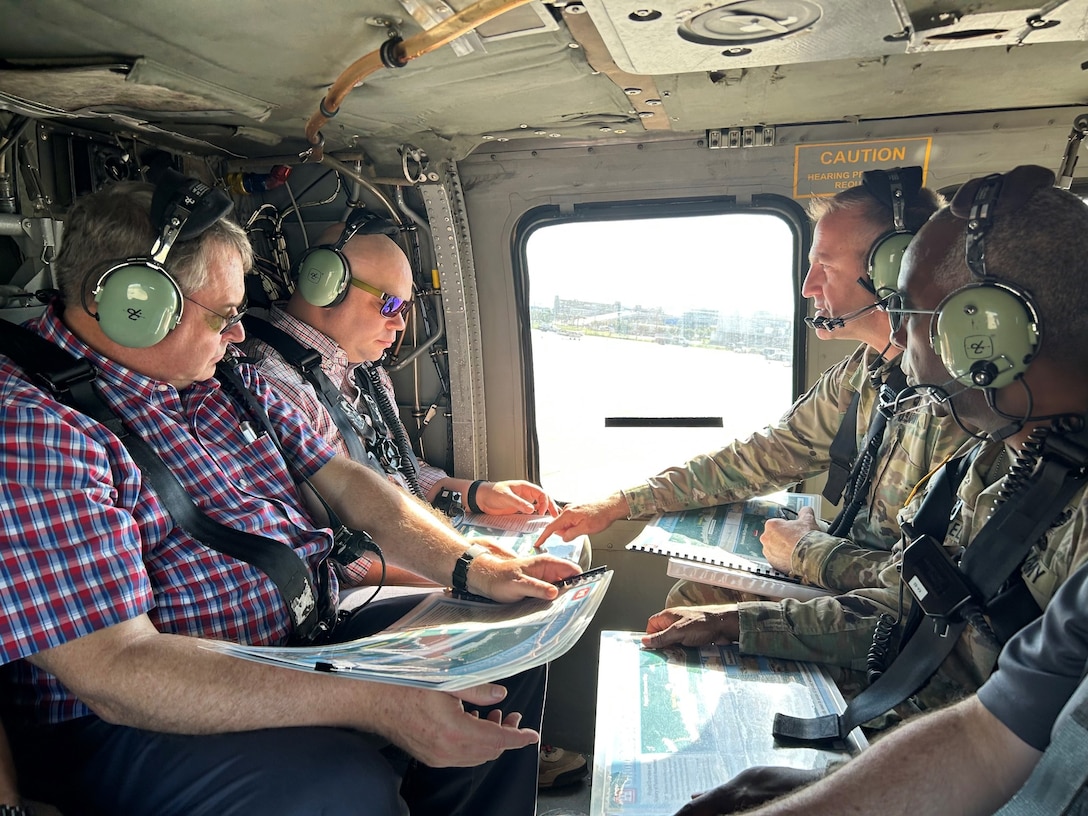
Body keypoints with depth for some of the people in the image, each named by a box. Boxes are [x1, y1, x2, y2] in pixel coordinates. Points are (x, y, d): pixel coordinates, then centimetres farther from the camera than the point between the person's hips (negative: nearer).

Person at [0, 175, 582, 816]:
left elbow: (342, 480, 8)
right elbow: (114, 669, -27)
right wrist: (372, 703, -33)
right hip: (134, 726, -8)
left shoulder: (226, 382, 9)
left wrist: (473, 568, -7)